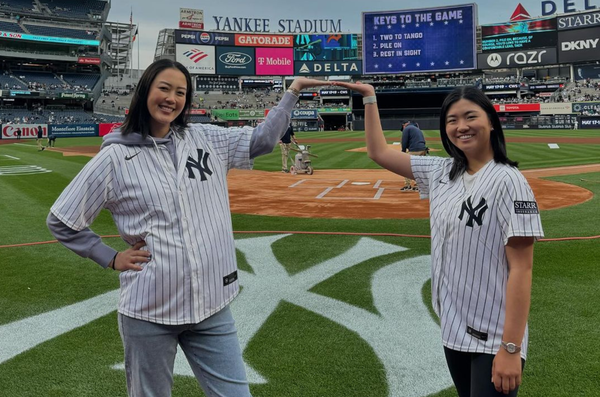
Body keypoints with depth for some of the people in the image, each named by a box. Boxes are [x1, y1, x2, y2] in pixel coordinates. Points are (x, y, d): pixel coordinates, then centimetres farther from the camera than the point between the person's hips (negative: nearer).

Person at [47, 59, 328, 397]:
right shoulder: (115, 157, -3)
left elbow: (262, 140, 9)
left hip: (212, 305, 3)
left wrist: (293, 91, 3)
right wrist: (111, 259, 0)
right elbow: (61, 221, 3)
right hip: (149, 311, -2)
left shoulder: (207, 140, 6)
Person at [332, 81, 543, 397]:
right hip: (453, 329, 7)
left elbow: (521, 268, -18)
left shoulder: (508, 182, -16)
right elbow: (379, 152, 13)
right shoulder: (441, 172, 4)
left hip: (494, 339, -7)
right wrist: (369, 97, 12)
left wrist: (511, 348, -21)